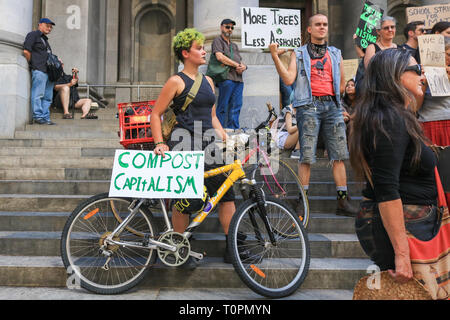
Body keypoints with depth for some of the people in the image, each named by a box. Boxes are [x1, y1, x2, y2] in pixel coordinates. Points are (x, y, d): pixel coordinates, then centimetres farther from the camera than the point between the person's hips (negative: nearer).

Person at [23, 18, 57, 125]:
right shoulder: (33, 35, 2)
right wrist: (32, 64, -6)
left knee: (47, 96, 5)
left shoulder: (45, 39, 29)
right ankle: (38, 116, -8)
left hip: (48, 71, 9)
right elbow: (26, 51, -10)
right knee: (38, 94, -10)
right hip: (39, 70, -9)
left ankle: (45, 117, 7)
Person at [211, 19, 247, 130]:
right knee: (223, 107, -6)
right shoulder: (218, 41, 7)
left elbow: (240, 61, 25)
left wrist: (243, 66, -1)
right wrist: (237, 65, -4)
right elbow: (220, 57, -10)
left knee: (236, 107, 2)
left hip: (239, 79, 7)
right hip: (227, 78, -7)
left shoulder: (234, 45, 30)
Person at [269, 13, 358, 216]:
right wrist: (275, 56, -9)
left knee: (339, 155, 0)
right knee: (306, 156, -7)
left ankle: (342, 201, 6)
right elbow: (288, 79, -3)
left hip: (331, 105, 4)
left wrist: (328, 96, 10)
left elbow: (342, 84, 24)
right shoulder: (299, 53, 13)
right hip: (309, 106, -3)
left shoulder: (336, 54, 22)